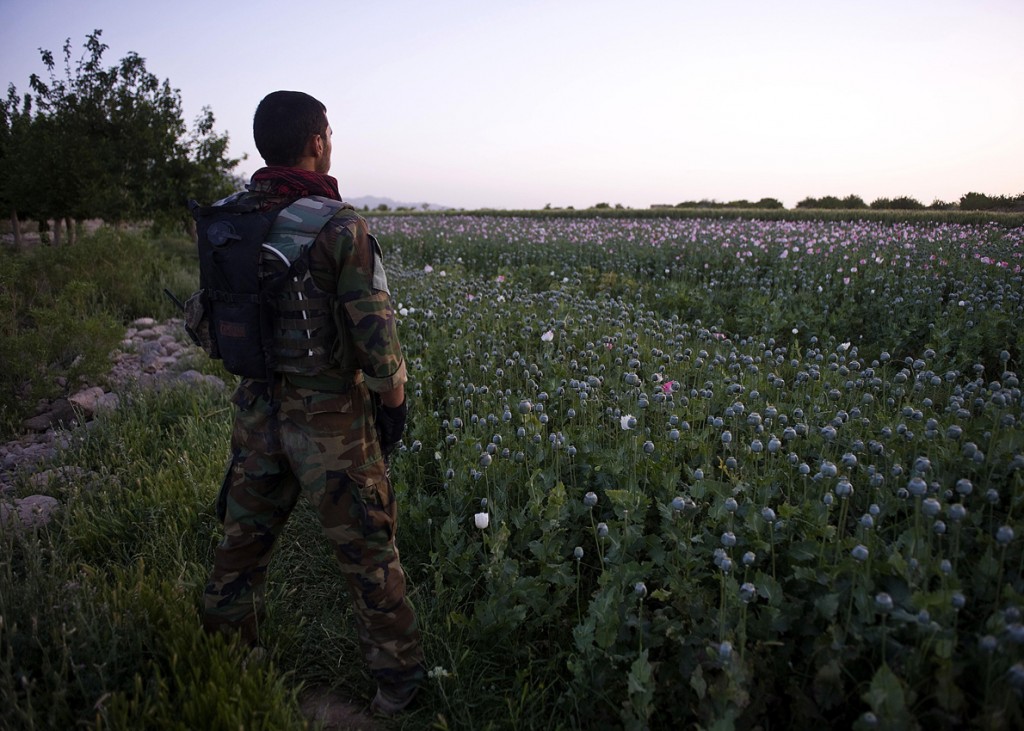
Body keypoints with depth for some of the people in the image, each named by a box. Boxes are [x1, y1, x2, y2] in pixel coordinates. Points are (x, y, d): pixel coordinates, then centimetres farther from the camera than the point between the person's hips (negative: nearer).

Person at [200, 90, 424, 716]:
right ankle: (400, 681, 26)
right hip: (329, 418, -6)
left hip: (257, 407, 6)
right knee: (368, 550, 9)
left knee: (246, 536, 23)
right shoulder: (338, 225, -19)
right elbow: (375, 335, -19)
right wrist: (395, 401, -4)